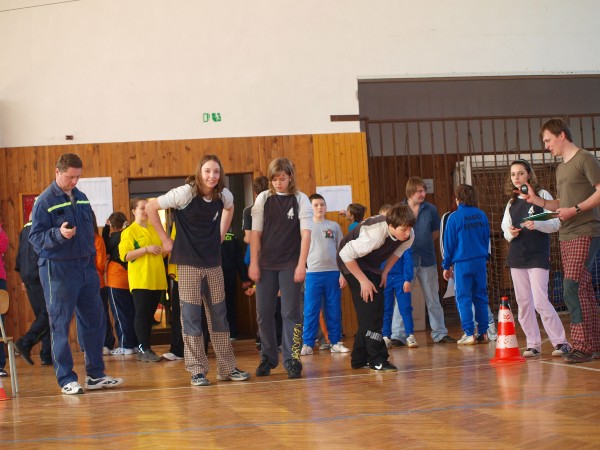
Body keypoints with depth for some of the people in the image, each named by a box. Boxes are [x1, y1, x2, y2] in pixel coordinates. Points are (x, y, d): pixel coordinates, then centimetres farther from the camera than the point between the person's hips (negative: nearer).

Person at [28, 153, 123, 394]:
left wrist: (92, 257, 14)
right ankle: (66, 379, 5)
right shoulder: (45, 201, -8)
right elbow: (35, 237, -11)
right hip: (58, 270, -7)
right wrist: (58, 234, -28)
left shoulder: (81, 197, 13)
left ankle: (95, 374, 19)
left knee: (94, 320, 9)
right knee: (60, 325, -1)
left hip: (86, 267, 7)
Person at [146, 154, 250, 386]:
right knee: (191, 315, -2)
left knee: (219, 314, 8)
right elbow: (151, 208, -11)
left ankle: (227, 368, 16)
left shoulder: (224, 195, 0)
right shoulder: (185, 193, -14)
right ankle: (197, 371, 4)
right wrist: (165, 239, -7)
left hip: (213, 262, 5)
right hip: (188, 262, -4)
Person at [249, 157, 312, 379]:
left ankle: (291, 360, 1)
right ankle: (268, 357, 19)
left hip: (290, 264, -2)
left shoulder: (300, 200, -2)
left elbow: (305, 233, -6)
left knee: (291, 313, -4)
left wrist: (301, 264, -13)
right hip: (266, 264, 2)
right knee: (263, 313, 5)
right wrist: (253, 263, -1)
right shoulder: (263, 199, 3)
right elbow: (256, 232, 4)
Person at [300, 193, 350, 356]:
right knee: (310, 311, -2)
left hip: (333, 272, 1)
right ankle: (307, 344, 2)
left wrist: (342, 273, 3)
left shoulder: (334, 226, 9)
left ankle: (336, 342, 11)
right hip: (312, 273, -1)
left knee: (334, 310, 4)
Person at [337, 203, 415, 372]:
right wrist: (363, 280, -27)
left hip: (372, 266, 8)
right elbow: (345, 254, -33)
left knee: (373, 311, 8)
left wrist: (385, 272, -3)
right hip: (352, 263, -8)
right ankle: (377, 360, -16)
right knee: (371, 309, -17)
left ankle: (360, 359, 18)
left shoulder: (408, 235, -18)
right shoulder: (374, 235, -39)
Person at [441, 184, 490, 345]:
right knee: (480, 297, 9)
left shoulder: (454, 217, -8)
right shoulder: (481, 215, 4)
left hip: (462, 263, -4)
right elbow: (487, 239, 12)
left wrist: (446, 265, 5)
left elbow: (449, 243, -3)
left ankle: (469, 333, -4)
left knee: (463, 298, 0)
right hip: (480, 261, 4)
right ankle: (483, 332, 10)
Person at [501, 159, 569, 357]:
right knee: (523, 303, 5)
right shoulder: (511, 203, 14)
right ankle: (533, 344, 11)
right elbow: (505, 229, 16)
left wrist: (537, 224, -23)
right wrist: (510, 233, -7)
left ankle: (560, 342, -6)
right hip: (516, 257, 6)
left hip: (538, 255, -6)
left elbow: (556, 223, -5)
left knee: (540, 301, -14)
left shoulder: (542, 195, -1)